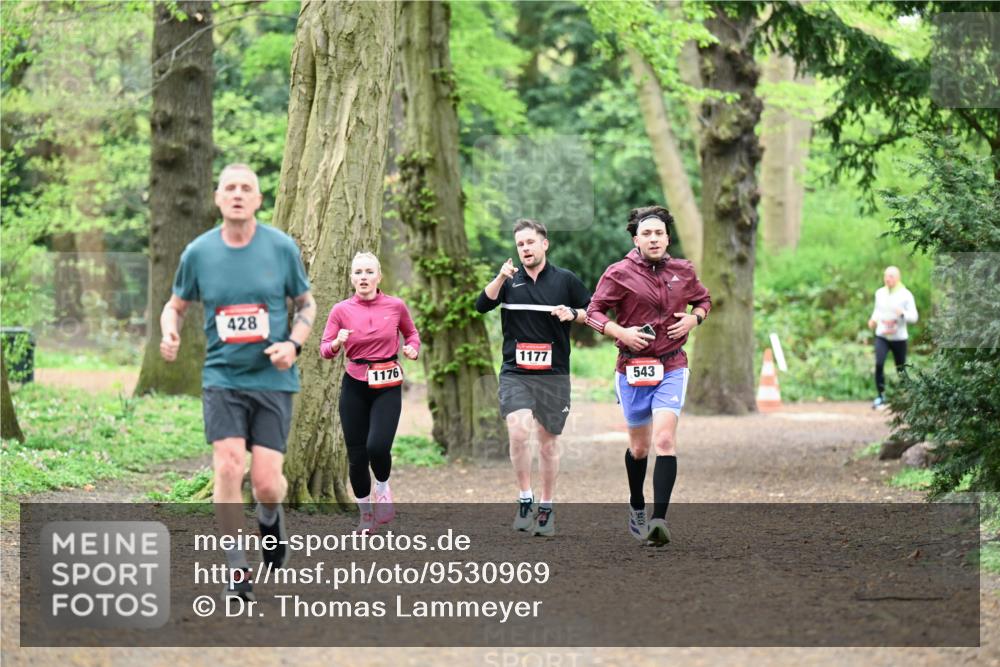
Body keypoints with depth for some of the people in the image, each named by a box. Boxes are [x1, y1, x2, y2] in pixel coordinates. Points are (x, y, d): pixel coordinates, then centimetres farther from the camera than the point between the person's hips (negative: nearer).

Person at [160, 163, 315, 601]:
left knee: (265, 482, -6)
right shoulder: (198, 252, 0)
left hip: (273, 379, 0)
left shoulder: (282, 247, -2)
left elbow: (306, 304, 9)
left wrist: (293, 344, -9)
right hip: (222, 378, 0)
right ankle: (236, 571, -3)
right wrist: (170, 333, -8)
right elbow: (176, 304, 14)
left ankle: (270, 520, 33)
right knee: (228, 467, -16)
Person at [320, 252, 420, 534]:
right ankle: (366, 514, 22)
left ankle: (383, 488, 11)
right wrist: (337, 343, -22)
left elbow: (411, 332, 16)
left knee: (377, 446, -22)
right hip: (354, 386, 1)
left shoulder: (395, 306, -2)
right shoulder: (341, 310, -3)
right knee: (356, 455, 1)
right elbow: (325, 350, -1)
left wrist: (413, 348, -5)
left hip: (388, 386, -1)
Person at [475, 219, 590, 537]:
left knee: (547, 440, 7)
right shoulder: (510, 280, 6)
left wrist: (573, 314, -9)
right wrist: (500, 278, -24)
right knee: (519, 430, -20)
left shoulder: (565, 280, 4)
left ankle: (546, 508, 19)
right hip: (515, 373, 0)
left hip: (553, 374, 0)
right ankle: (525, 500, -8)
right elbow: (482, 306, -9)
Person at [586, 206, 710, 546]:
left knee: (665, 440, -17)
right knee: (639, 446, 11)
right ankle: (636, 506, 38)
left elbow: (704, 300, 21)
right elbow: (593, 311, 0)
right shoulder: (619, 273, -5)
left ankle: (659, 519, -22)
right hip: (632, 368, 0)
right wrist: (621, 332, -16)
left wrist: (693, 319, -1)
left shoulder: (683, 271, 4)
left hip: (672, 368, 0)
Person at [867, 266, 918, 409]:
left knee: (901, 369, 6)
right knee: (879, 363, -19)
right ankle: (880, 396, -12)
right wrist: (873, 319, 3)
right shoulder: (880, 293, 6)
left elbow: (914, 317, -7)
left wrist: (902, 314, -27)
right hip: (881, 336, 2)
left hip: (899, 338, -2)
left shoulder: (905, 295, -6)